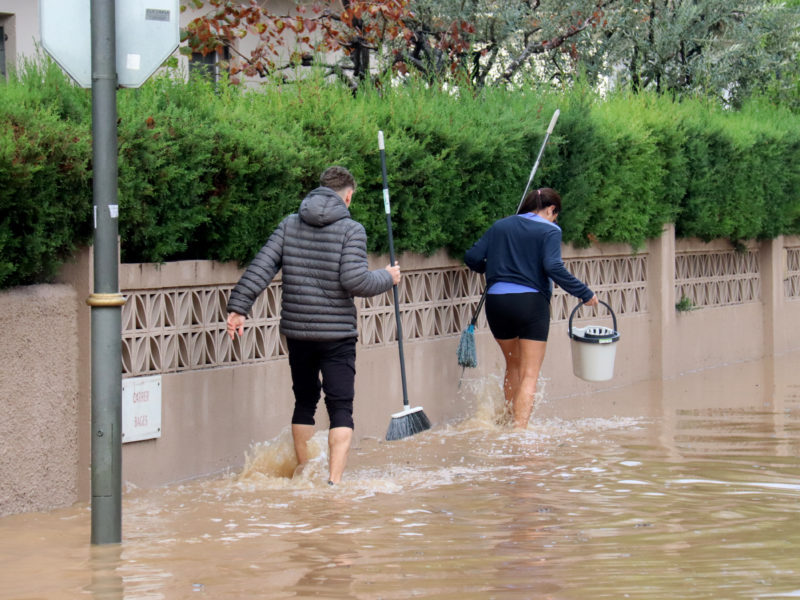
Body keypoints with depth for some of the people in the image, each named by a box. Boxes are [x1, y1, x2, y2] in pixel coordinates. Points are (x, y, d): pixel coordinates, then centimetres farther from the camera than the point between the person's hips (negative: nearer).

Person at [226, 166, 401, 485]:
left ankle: (302, 471, 30)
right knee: (341, 408, -2)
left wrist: (238, 307, -1)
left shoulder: (289, 225, 5)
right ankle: (334, 479, -14)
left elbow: (260, 267, -2)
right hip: (337, 333, -4)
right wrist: (387, 278, 0)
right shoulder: (351, 230, -8)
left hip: (297, 331, 4)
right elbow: (354, 280, -17)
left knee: (304, 402, 20)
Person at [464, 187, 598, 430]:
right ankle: (520, 428, -15)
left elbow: (472, 257, 7)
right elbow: (553, 267, -17)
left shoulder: (500, 226, 13)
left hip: (496, 302, 5)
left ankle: (513, 421, 30)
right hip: (531, 303, -5)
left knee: (513, 366, 24)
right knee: (529, 374, -2)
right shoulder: (548, 231, -1)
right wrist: (585, 294, -12)